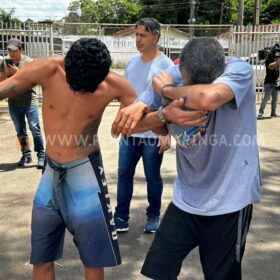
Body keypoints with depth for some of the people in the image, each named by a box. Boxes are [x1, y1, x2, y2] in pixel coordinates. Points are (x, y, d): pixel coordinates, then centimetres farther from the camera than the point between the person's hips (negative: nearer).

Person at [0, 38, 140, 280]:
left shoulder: (114, 85, -17)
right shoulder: (47, 70, -17)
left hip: (85, 172, -2)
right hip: (51, 173, 2)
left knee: (93, 259, 8)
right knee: (41, 258, 14)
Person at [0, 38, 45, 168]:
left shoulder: (29, 62, -7)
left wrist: (17, 72, -21)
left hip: (29, 101, -4)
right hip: (13, 103, 4)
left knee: (35, 128, -7)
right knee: (20, 131, 9)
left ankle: (41, 155, -2)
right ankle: (26, 155, 19)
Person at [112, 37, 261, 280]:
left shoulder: (239, 70, -19)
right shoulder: (169, 77, -8)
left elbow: (208, 98, -43)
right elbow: (123, 125, -4)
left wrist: (167, 89, -23)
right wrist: (164, 114, -22)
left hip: (229, 201, -3)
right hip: (186, 199, 4)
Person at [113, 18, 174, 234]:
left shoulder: (165, 65, -9)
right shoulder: (132, 63, 8)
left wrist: (167, 133, -16)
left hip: (153, 134, -5)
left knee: (153, 178, 9)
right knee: (124, 174, 7)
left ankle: (154, 216, 27)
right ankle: (121, 218, 18)